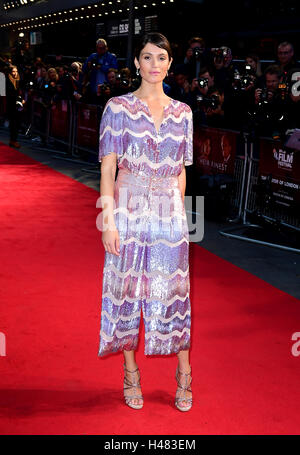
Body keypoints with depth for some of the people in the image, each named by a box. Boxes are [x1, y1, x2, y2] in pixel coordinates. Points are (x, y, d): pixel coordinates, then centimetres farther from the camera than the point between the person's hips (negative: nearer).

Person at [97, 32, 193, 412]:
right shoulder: (117, 107, 0)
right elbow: (107, 169, -4)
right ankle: (131, 375, 21)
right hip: (128, 211, -2)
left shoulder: (182, 112, 9)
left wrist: (180, 214, 9)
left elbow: (181, 171, 13)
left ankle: (184, 376, 18)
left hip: (170, 213, 2)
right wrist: (108, 221, -10)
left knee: (175, 290, 4)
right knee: (127, 290, 5)